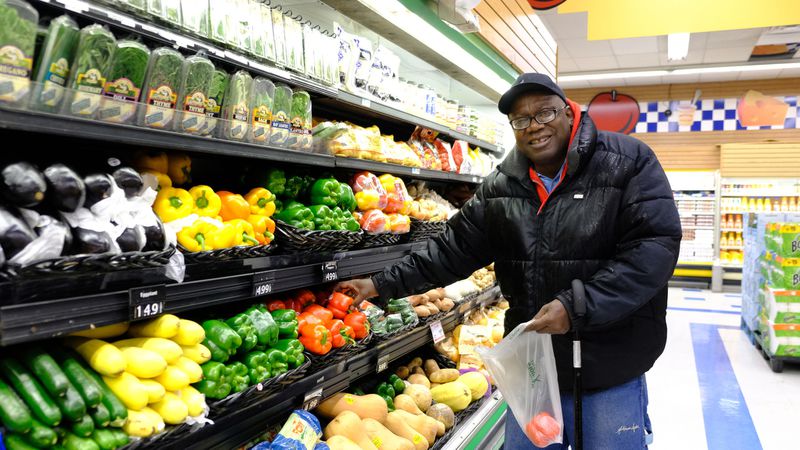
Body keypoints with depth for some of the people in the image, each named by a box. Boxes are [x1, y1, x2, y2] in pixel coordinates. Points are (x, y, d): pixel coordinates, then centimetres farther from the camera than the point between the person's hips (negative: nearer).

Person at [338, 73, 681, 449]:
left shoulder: (628, 163, -9)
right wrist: (384, 284, 1)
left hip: (610, 371, -3)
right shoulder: (500, 186, 2)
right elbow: (453, 248, 5)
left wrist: (578, 306, -25)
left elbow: (656, 245, -17)